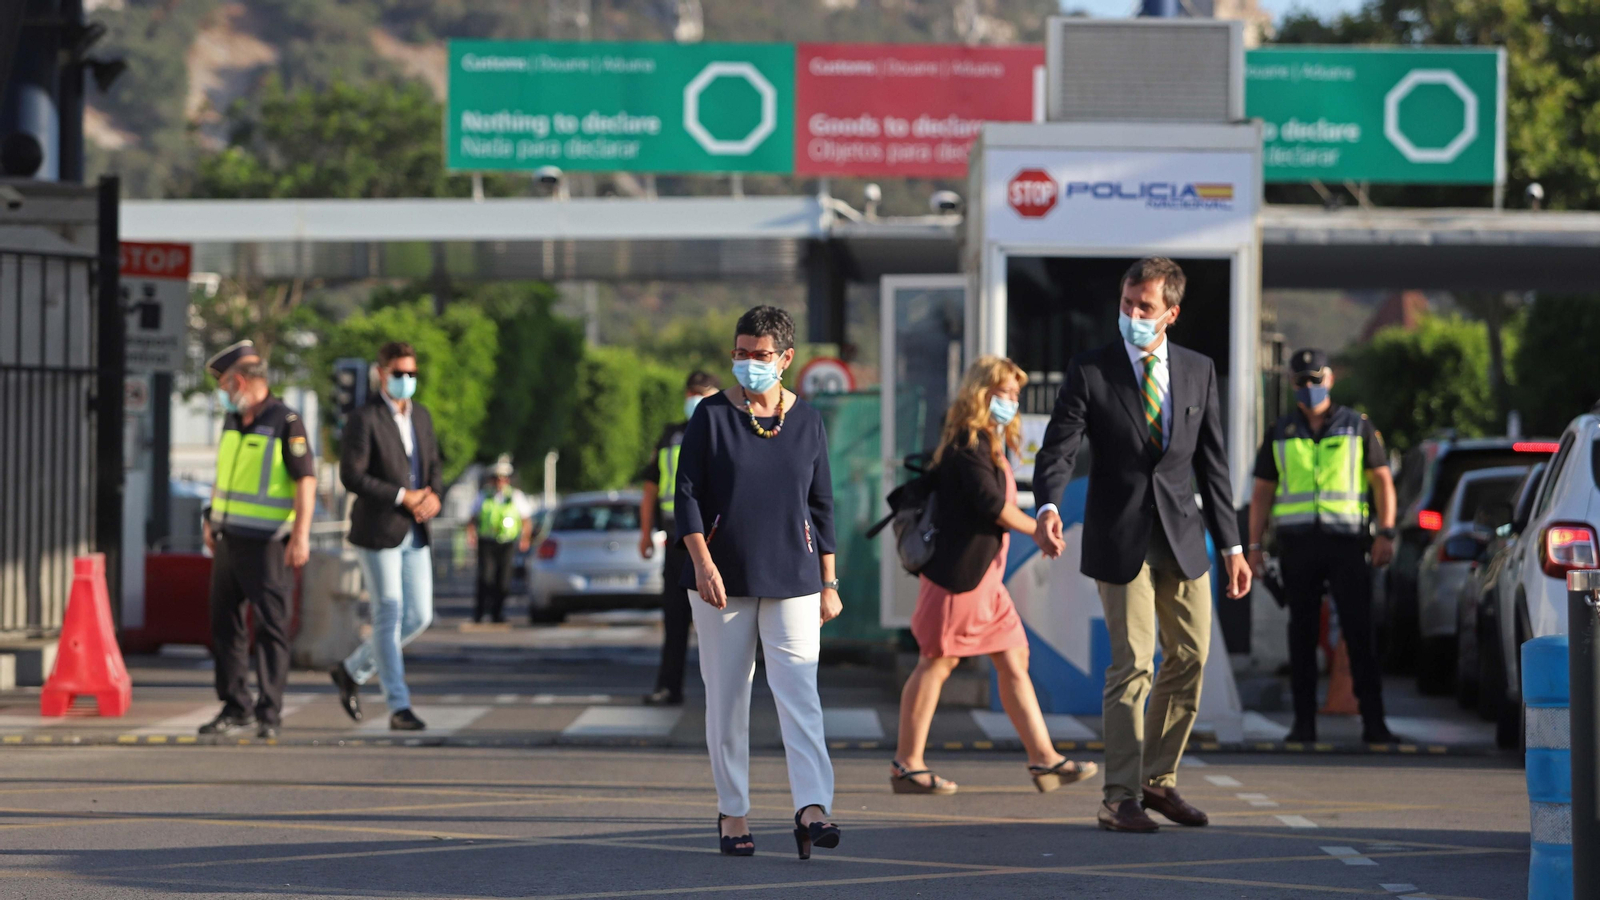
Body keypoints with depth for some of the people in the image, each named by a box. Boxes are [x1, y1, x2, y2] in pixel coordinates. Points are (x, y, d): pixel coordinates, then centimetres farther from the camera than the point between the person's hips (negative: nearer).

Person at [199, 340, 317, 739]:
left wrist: (301, 535, -20)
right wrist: (211, 519, 18)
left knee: (271, 627, -6)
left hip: (266, 544, -8)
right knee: (225, 624, 8)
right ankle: (236, 707, 16)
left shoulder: (286, 422, -10)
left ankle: (270, 713, -4)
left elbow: (306, 480, -13)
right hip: (229, 540, 8)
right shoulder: (233, 422, 13)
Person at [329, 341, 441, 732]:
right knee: (389, 617, -3)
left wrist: (434, 496, -5)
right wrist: (403, 497, -18)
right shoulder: (364, 419, -11)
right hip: (378, 532, -7)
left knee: (419, 617, 7)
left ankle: (352, 671, 24)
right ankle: (399, 707, 2)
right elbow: (351, 477, -17)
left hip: (414, 534, 7)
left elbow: (433, 466, 17)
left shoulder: (420, 415, 11)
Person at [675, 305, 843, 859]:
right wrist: (702, 562, -14)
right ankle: (732, 812, 11)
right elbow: (687, 494, -1)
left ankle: (811, 809, -22)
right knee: (726, 696, 3)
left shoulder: (806, 421, 7)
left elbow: (821, 505, 12)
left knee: (798, 690, -12)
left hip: (792, 578, 0)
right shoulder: (712, 415, 1)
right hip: (724, 577, 0)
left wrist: (828, 583, 10)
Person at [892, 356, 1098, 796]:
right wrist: (1038, 529, -8)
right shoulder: (968, 442, -13)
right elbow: (992, 503, -18)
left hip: (985, 575, 10)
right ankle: (907, 764, 0)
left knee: (1013, 660, 7)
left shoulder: (991, 443, 18)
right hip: (958, 571, -10)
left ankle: (1043, 758, 6)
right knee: (938, 661, -5)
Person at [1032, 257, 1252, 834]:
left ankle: (1158, 779, 22)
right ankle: (1121, 797, -3)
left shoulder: (1198, 371, 8)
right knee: (1132, 666, -8)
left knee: (1190, 659, 7)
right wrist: (1048, 506, -31)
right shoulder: (1089, 372, -3)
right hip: (1121, 540, -4)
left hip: (1183, 537, 4)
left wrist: (1230, 545, 9)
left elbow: (1212, 463, 11)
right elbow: (1058, 450, -11)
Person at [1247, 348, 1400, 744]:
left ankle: (1373, 722, -7)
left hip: (1345, 539, -2)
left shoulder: (1357, 427, 8)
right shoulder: (1281, 434, 13)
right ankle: (1304, 722, 5)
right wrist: (1254, 545, 5)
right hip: (1297, 543, 2)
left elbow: (1382, 481, 6)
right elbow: (1262, 492, 14)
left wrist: (1386, 533, -6)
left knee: (1359, 633, -7)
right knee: (1302, 634, 2)